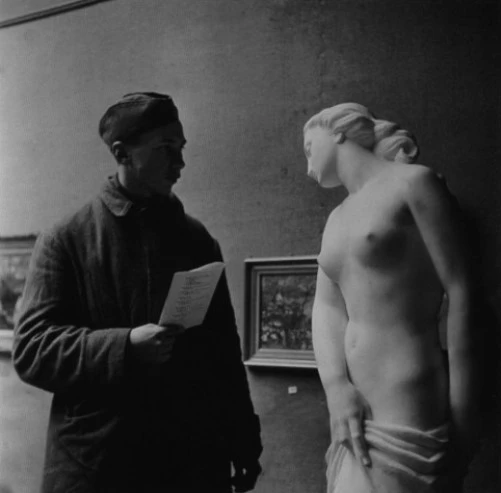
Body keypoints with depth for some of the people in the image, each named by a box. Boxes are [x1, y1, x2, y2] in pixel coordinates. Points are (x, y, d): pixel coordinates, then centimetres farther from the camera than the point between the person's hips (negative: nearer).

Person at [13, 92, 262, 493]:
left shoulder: (197, 240, 10)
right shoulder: (66, 240, 0)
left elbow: (224, 348, 12)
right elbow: (31, 347, -6)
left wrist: (244, 444, 9)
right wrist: (124, 346, -20)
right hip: (94, 461, -3)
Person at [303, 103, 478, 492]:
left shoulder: (413, 183, -4)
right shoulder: (338, 219, 17)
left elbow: (461, 293, -9)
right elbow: (327, 306, 7)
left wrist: (462, 416, -13)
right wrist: (337, 385, -11)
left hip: (408, 416, -7)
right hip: (357, 413, 7)